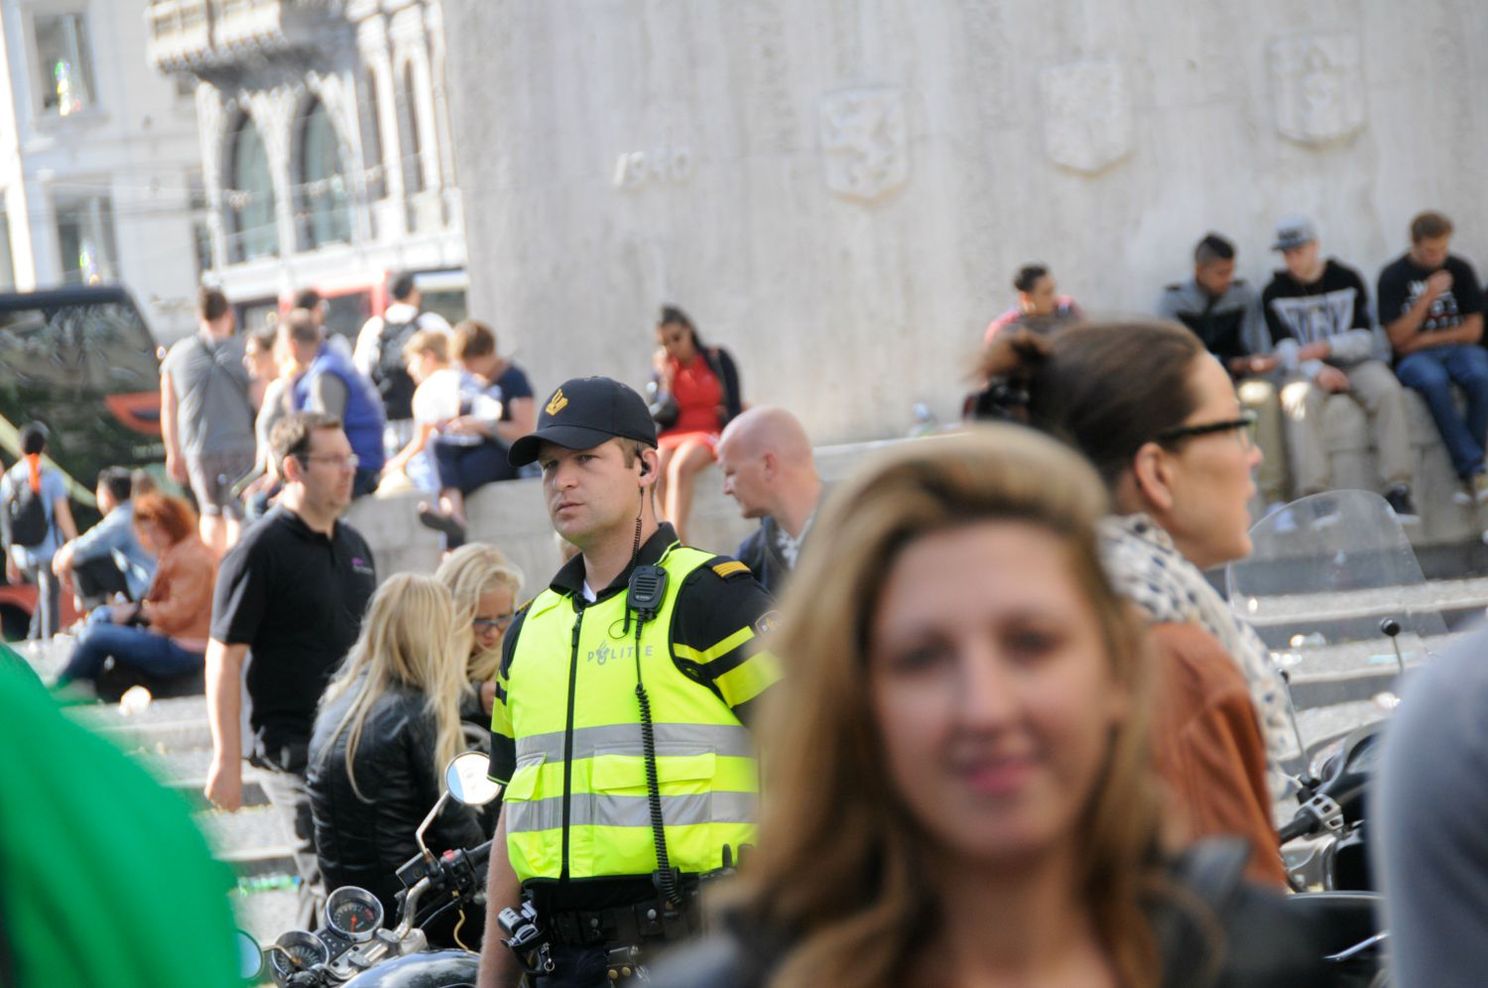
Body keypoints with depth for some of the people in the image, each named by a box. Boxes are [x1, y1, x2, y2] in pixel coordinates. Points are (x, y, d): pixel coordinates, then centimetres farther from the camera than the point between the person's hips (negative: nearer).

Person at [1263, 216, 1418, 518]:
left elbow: (1364, 337, 0)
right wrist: (1318, 372, -24)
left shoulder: (1347, 279, 6)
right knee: (1299, 399, -35)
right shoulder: (1274, 293, 6)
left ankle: (1398, 487, -32)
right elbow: (1284, 347, -5)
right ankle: (1313, 493, -46)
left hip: (1355, 361, 1)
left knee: (1387, 390, -30)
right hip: (1308, 369, -1)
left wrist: (1326, 347, -19)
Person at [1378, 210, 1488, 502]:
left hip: (1457, 348, 2)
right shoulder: (1393, 276, 0)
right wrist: (1427, 297, -15)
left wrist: (1426, 339, -4)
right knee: (1434, 380, -38)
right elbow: (1397, 338, -6)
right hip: (1413, 358, -2)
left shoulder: (1459, 270, 7)